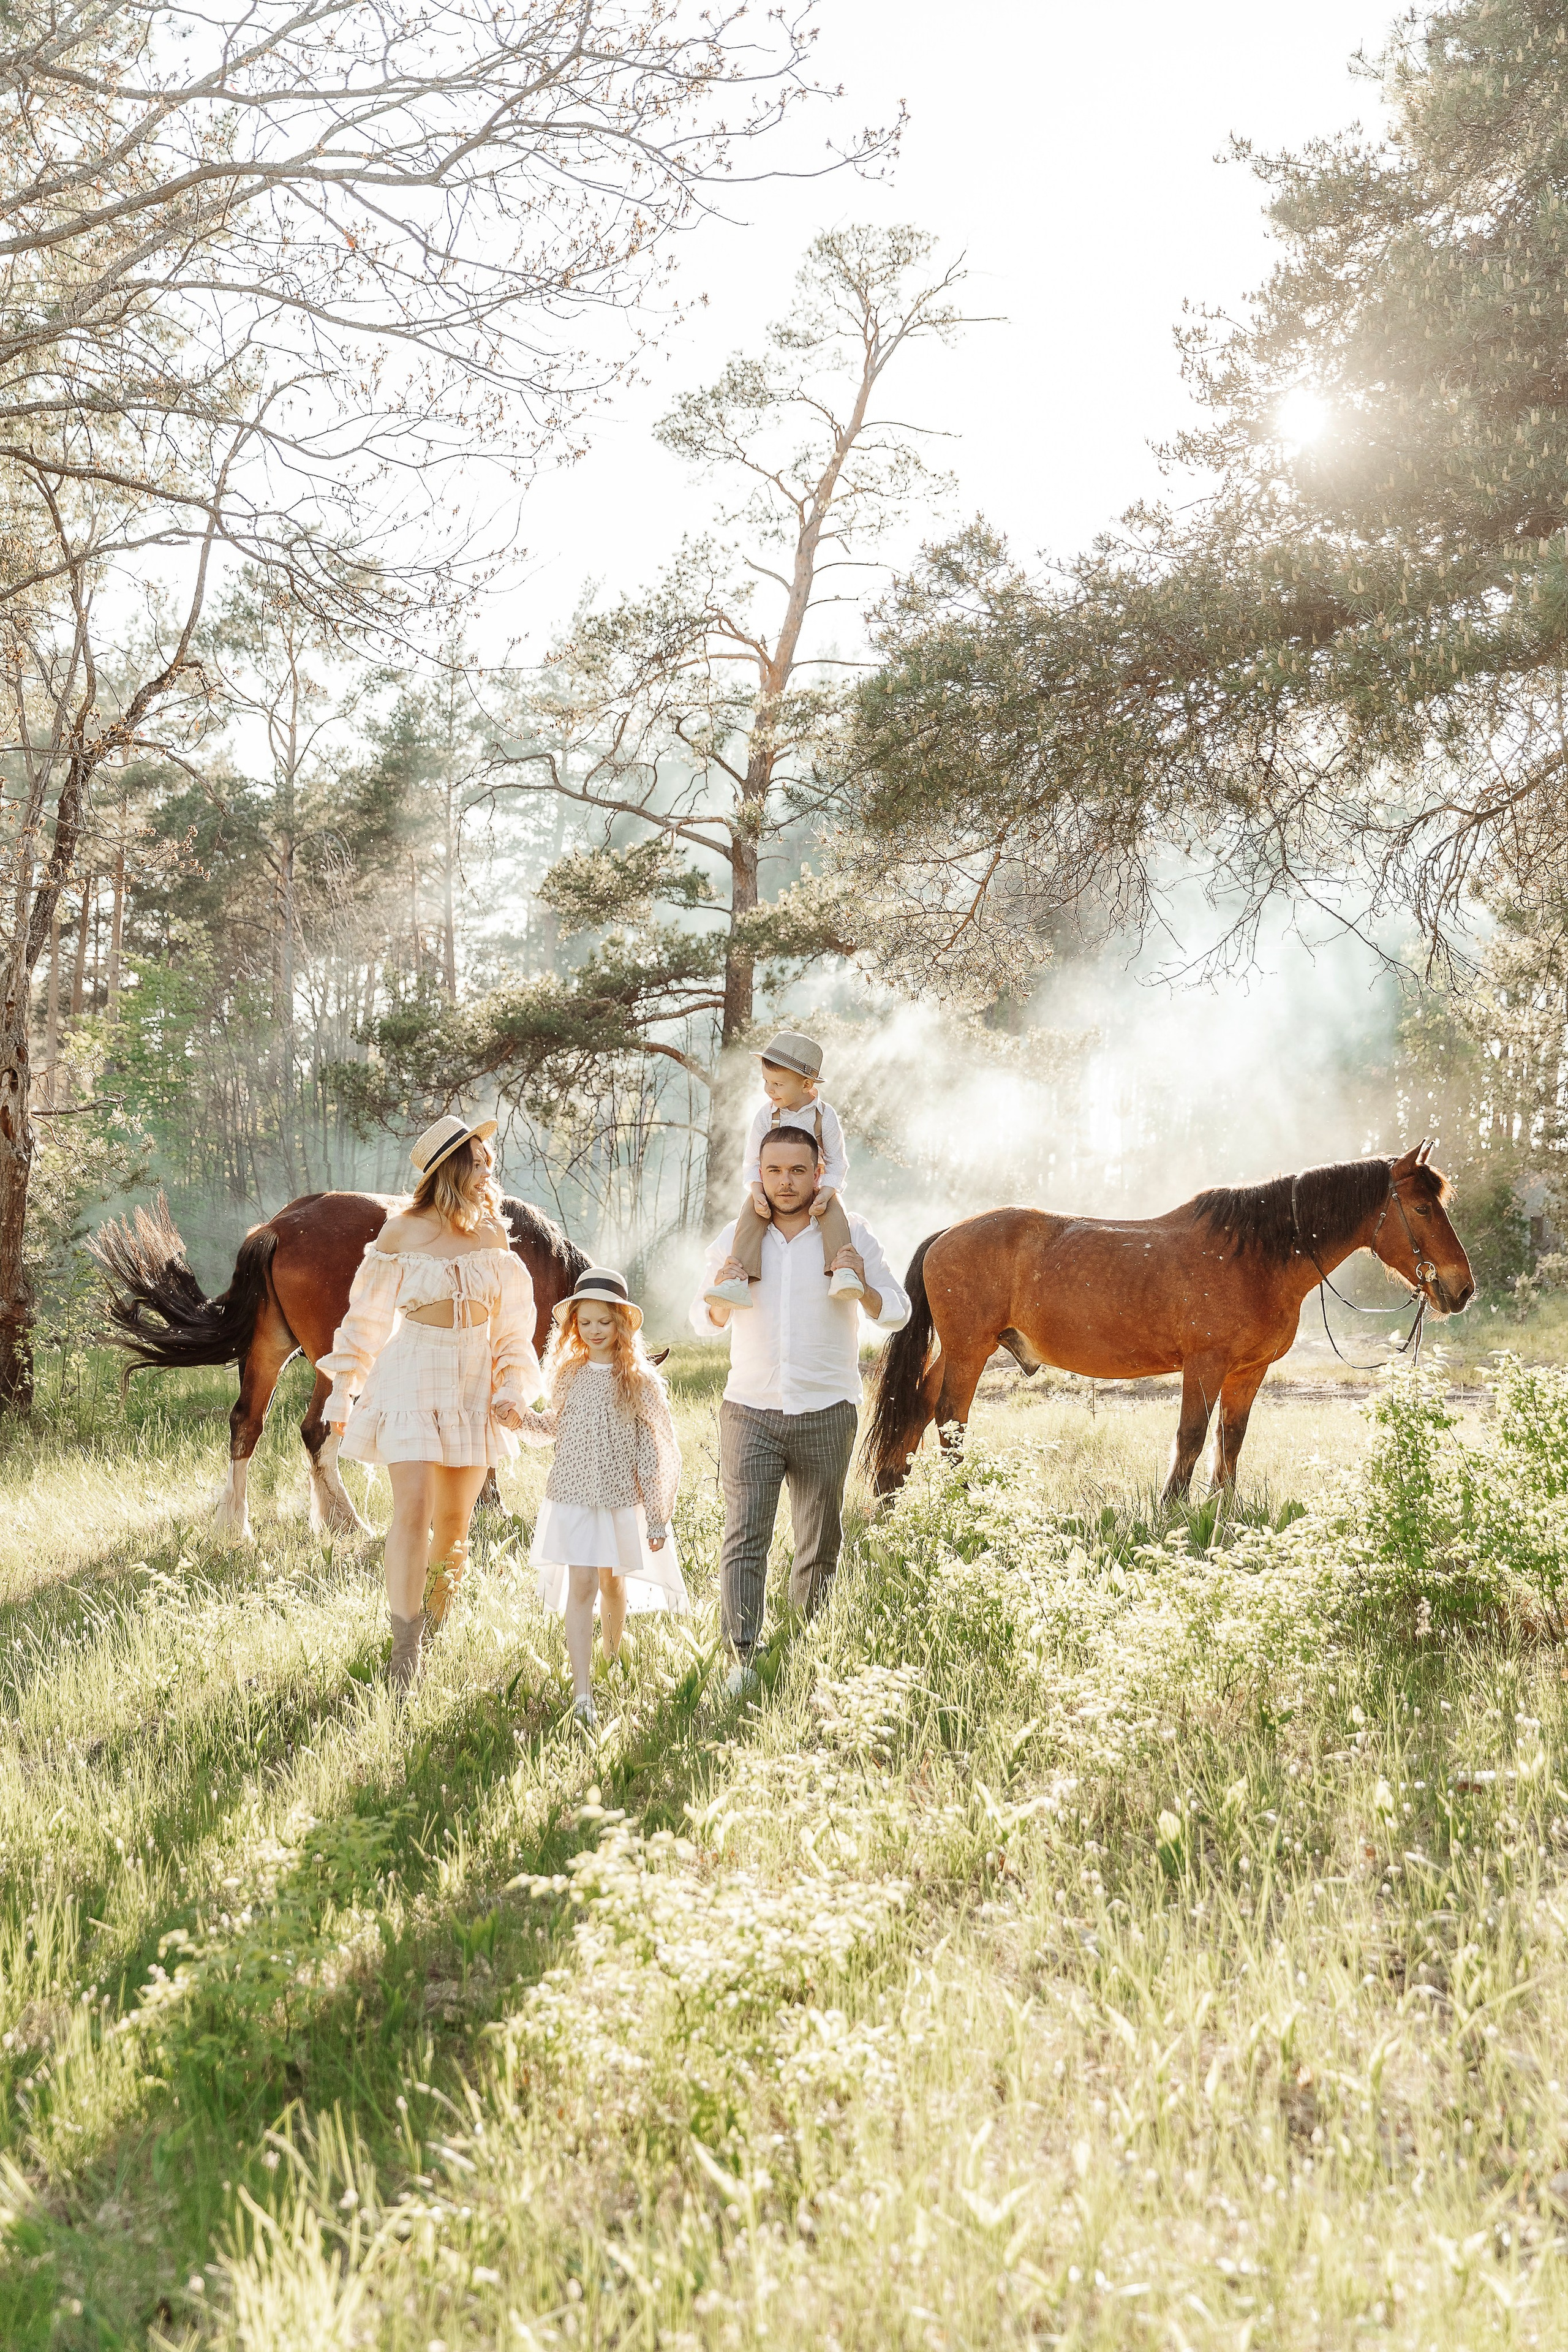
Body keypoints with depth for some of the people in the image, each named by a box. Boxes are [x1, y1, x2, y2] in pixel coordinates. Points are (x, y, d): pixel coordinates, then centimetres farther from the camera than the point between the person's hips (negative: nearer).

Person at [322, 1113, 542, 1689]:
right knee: (413, 1510, -13)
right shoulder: (402, 1234, -7)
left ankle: (435, 1629, 29)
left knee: (455, 1519, 9)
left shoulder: (493, 1236, 3)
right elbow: (365, 1318, 1)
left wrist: (514, 1390, 0)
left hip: (474, 1385, 4)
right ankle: (404, 1653, -8)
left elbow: (513, 1324, 10)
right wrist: (343, 1394, 3)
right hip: (411, 1380, -4)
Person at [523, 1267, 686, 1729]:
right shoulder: (568, 1375, 4)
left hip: (620, 1500, -1)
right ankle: (582, 1694, -11)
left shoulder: (640, 1381, -5)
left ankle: (612, 1660, 39)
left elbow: (652, 1452, -4)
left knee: (613, 1584, 13)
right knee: (581, 1586, -7)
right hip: (572, 1496, 1)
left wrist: (658, 1517, -4)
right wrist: (522, 1420, -2)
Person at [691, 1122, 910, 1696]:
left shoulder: (851, 1236, 1)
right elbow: (705, 1322, 13)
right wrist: (719, 1294, -10)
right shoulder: (735, 1238, 6)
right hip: (749, 1411, 0)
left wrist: (862, 1286, -19)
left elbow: (898, 1314, 2)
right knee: (744, 1536, -12)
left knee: (820, 1543, 7)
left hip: (826, 1413, 0)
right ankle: (742, 1658, -14)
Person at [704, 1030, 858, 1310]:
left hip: (816, 1188, -1)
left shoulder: (825, 1116, -6)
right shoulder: (766, 1116, -2)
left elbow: (838, 1163, -5)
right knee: (750, 1211, -30)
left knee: (834, 1209, -33)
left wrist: (825, 1194, -25)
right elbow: (753, 1163, 0)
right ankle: (739, 1279, -41)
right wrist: (757, 1193, -21)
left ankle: (843, 1271, -42)